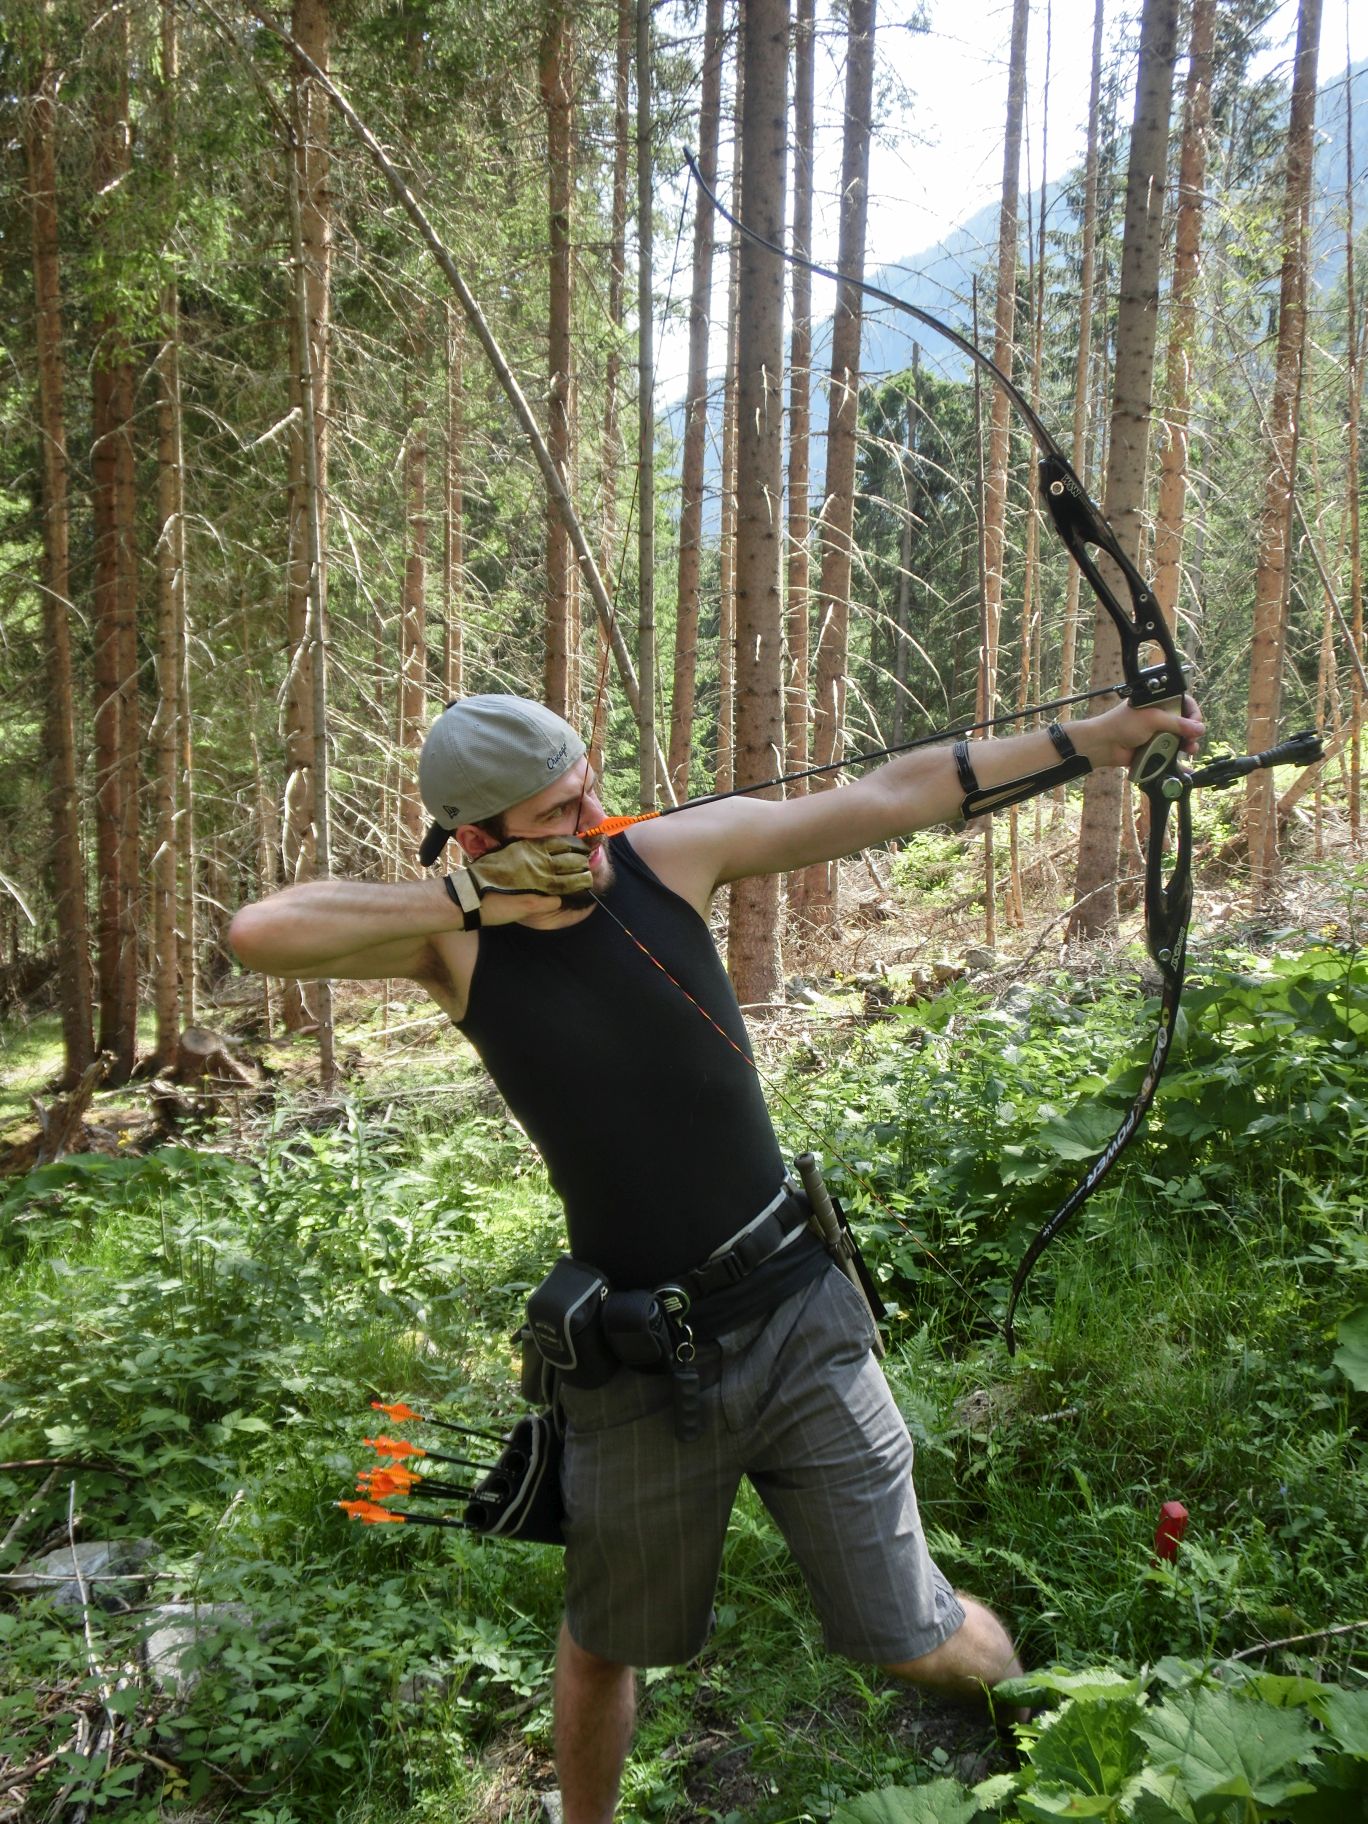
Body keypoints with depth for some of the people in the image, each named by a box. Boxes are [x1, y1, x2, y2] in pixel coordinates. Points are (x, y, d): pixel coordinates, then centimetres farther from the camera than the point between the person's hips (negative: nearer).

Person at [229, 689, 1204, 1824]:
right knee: (606, 1644, 21)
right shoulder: (455, 940, -10)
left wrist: (1095, 738, -2)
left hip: (798, 1316, 1)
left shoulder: (669, 857, -7)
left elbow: (888, 798, -4)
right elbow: (258, 933, -23)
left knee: (912, 1638, 10)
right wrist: (468, 899, -24)